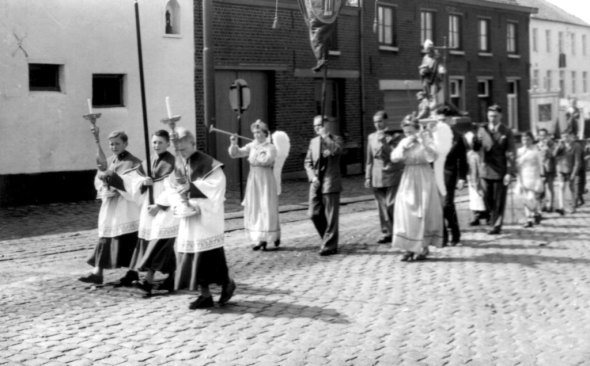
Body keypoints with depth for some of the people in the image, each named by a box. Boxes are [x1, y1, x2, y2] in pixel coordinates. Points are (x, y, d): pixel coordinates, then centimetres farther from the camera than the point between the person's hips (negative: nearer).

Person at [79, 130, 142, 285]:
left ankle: (132, 272, 9)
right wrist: (105, 188, -12)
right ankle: (97, 273, 2)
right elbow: (98, 179, 10)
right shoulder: (108, 162, 13)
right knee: (105, 239, 3)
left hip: (127, 207, -5)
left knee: (129, 240, -2)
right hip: (110, 207, 5)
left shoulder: (134, 163, -4)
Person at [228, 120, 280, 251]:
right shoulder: (251, 146, 9)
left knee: (267, 210, -5)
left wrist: (254, 159, -9)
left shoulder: (270, 147, -5)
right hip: (253, 180, 5)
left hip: (266, 181, -5)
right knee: (254, 209, 4)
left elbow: (267, 159, -23)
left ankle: (275, 237, 8)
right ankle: (260, 240, 8)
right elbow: (235, 154, 5)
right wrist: (234, 144, -12)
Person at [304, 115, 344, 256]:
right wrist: (312, 176, -1)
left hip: (330, 182, -5)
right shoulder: (313, 141, 15)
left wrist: (325, 136, -19)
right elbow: (307, 162, 15)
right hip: (316, 183, 5)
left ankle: (329, 246, 3)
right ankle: (328, 239, 21)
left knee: (330, 217, -4)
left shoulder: (335, 139, 1)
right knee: (314, 214, 3)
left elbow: (336, 150, -23)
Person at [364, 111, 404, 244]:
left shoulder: (394, 136, -2)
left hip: (392, 175, -4)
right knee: (382, 206, 4)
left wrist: (383, 142, -19)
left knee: (391, 205, -10)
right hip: (377, 176, 4)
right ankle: (386, 233, 10)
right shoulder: (371, 137, 11)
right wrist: (368, 177, 13)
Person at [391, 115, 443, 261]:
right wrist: (404, 145, -14)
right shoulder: (404, 142, 9)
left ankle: (423, 248, 8)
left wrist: (422, 142, -26)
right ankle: (408, 248, 3)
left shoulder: (426, 139, -3)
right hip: (408, 180, 4)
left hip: (423, 179, -4)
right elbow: (394, 158, -2)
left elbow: (432, 157, -17)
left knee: (423, 214, -1)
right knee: (405, 213, -2)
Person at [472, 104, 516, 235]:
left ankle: (497, 226, 11)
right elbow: (476, 148, 0)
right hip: (486, 171, 3)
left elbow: (510, 154, -5)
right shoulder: (482, 130, 6)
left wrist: (509, 173, -12)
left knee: (499, 201, 1)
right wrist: (476, 141, -23)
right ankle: (493, 217, 29)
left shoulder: (506, 132, -2)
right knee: (487, 198, 6)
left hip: (501, 172, -3)